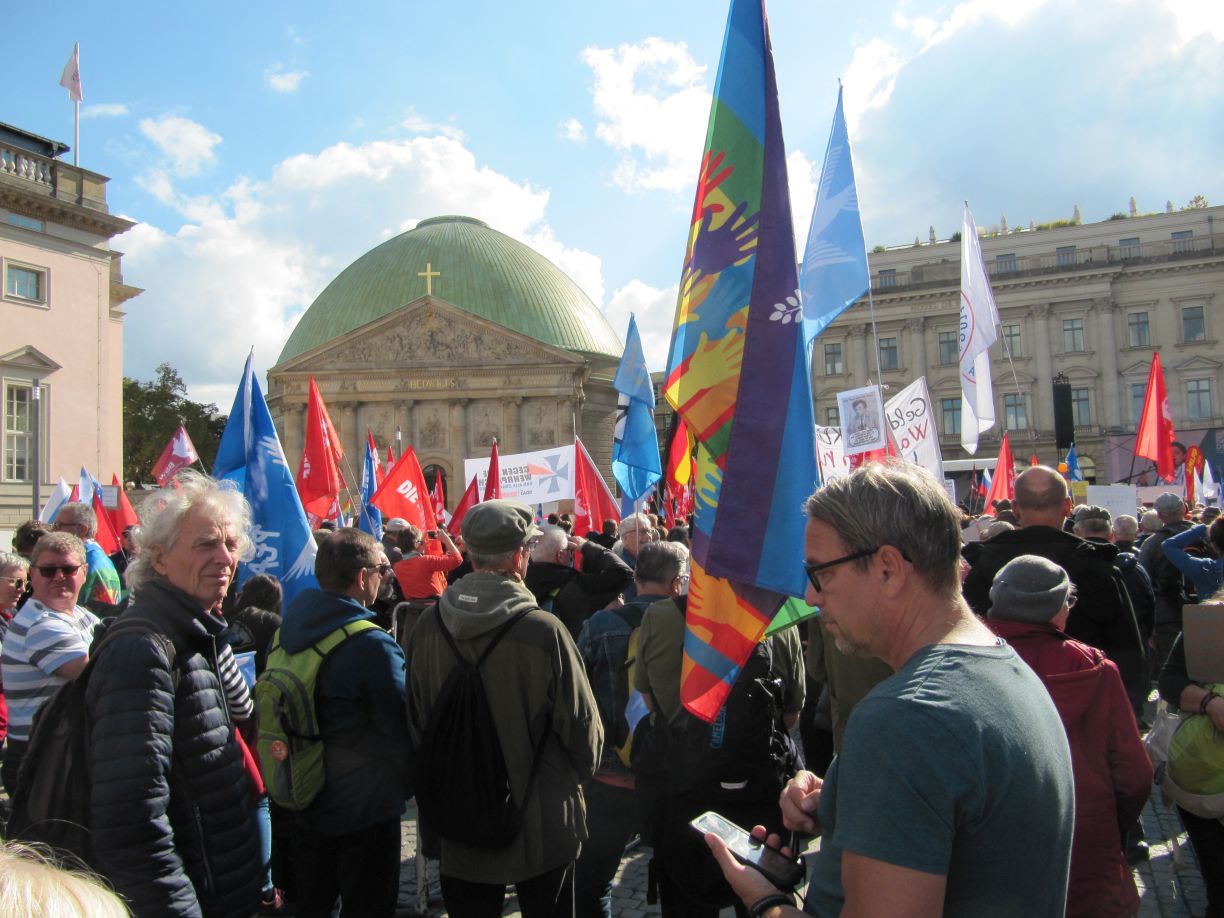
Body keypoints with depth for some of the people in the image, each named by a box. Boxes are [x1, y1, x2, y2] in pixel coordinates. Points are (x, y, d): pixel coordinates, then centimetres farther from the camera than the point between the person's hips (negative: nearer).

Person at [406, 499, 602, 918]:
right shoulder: (543, 631, -25)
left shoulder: (427, 627, -10)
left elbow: (415, 719, 3)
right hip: (541, 825, -4)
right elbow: (582, 724, -15)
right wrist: (581, 771, 7)